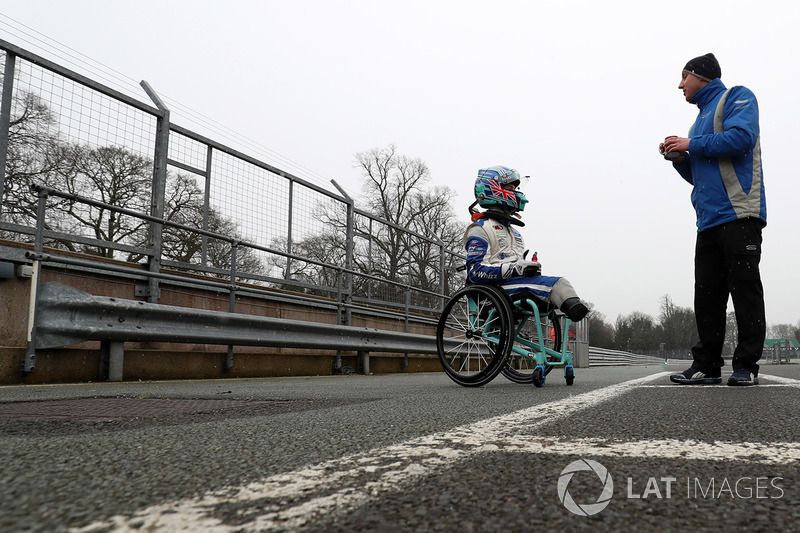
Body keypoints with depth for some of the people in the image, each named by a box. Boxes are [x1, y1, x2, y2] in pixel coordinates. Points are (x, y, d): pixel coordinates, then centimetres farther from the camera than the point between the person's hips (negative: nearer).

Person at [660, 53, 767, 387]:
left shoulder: (736, 97, 4)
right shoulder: (701, 118, 29)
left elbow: (741, 137, -16)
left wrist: (692, 145, -6)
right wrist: (680, 159, 10)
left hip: (738, 213, -8)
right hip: (709, 220, 9)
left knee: (745, 288, -6)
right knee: (707, 296, 4)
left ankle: (746, 365, -2)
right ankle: (706, 365, 6)